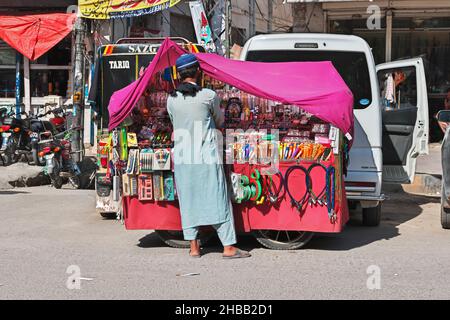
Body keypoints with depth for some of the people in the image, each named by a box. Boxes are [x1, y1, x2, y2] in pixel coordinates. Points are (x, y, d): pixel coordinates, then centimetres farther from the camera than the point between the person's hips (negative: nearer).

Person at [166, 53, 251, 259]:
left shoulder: (171, 100, 1)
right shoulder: (209, 96, -7)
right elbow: (220, 122, 7)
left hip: (182, 158, 4)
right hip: (207, 157, -3)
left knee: (188, 201, 10)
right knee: (218, 200, 1)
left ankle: (193, 247, 14)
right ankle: (228, 247, 2)